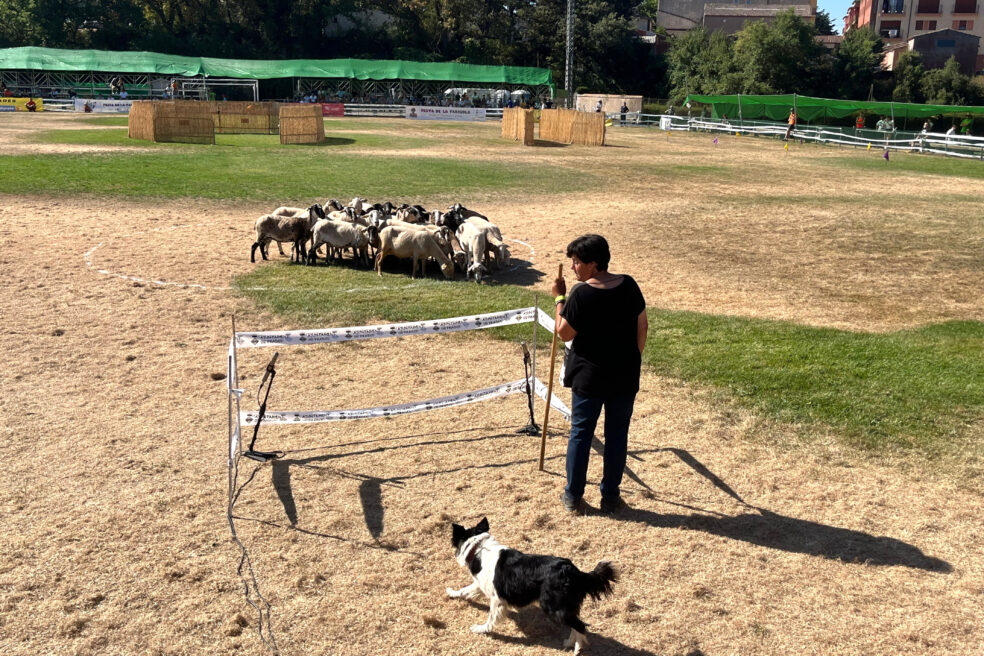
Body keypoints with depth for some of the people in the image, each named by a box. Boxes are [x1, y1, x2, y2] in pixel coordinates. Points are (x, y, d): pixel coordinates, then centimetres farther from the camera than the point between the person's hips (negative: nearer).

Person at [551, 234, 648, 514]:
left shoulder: (581, 294, -18)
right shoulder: (629, 286, -4)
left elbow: (564, 333, -9)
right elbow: (642, 328, 2)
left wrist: (560, 298, -2)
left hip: (589, 377, -3)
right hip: (625, 377, 3)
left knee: (580, 433, 11)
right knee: (617, 435, 13)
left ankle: (573, 495, 20)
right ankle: (610, 496, 21)